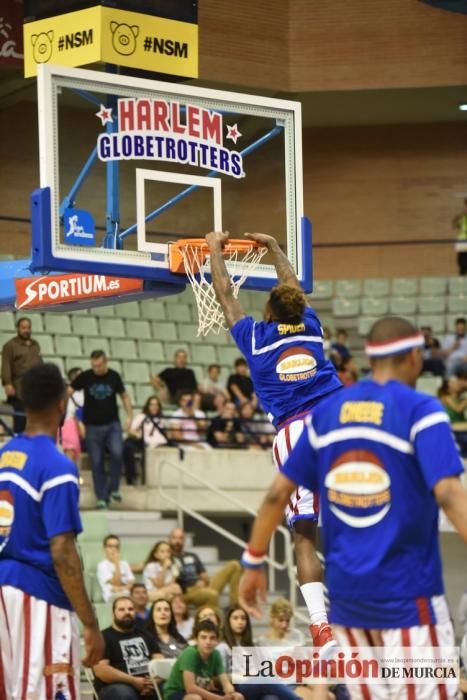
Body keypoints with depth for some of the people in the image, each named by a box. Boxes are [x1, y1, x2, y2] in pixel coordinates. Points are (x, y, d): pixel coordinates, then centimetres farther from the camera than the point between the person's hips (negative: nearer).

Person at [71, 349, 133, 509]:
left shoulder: (114, 376, 0)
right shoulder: (85, 377, -3)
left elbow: (124, 396, 11)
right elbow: (68, 392, -2)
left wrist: (129, 415, 0)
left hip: (112, 424, 0)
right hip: (93, 426, 0)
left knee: (117, 453, -21)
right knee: (96, 464, 2)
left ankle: (113, 488, -3)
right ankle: (101, 497, 12)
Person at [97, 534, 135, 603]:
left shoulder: (124, 564, 19)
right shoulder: (102, 565, 2)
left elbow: (132, 584, 8)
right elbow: (116, 583, -8)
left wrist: (120, 588, -12)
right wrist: (117, 563, -8)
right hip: (112, 597, -5)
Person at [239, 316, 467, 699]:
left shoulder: (326, 412, 7)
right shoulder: (420, 410, -9)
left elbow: (278, 493, 9)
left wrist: (253, 562, 19)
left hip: (346, 588, 6)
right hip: (407, 591, -6)